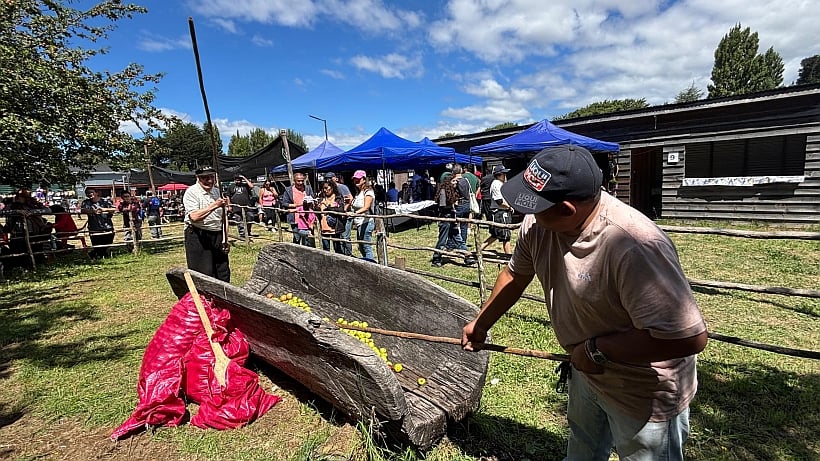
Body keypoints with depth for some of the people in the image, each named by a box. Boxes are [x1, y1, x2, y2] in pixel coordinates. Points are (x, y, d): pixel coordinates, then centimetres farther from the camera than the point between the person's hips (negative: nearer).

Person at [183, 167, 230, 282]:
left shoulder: (217, 192, 12)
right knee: (203, 274, -3)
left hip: (217, 235, 6)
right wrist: (214, 206, -28)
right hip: (198, 237, -6)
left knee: (223, 273, 10)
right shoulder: (191, 192, -8)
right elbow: (194, 217, -23)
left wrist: (225, 240, 12)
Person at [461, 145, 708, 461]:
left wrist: (597, 350, -29)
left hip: (645, 394, -6)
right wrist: (481, 323, 6)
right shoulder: (538, 223, -18)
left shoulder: (635, 247, -41)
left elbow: (689, 337, -38)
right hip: (587, 373, 7)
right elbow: (516, 274, -1)